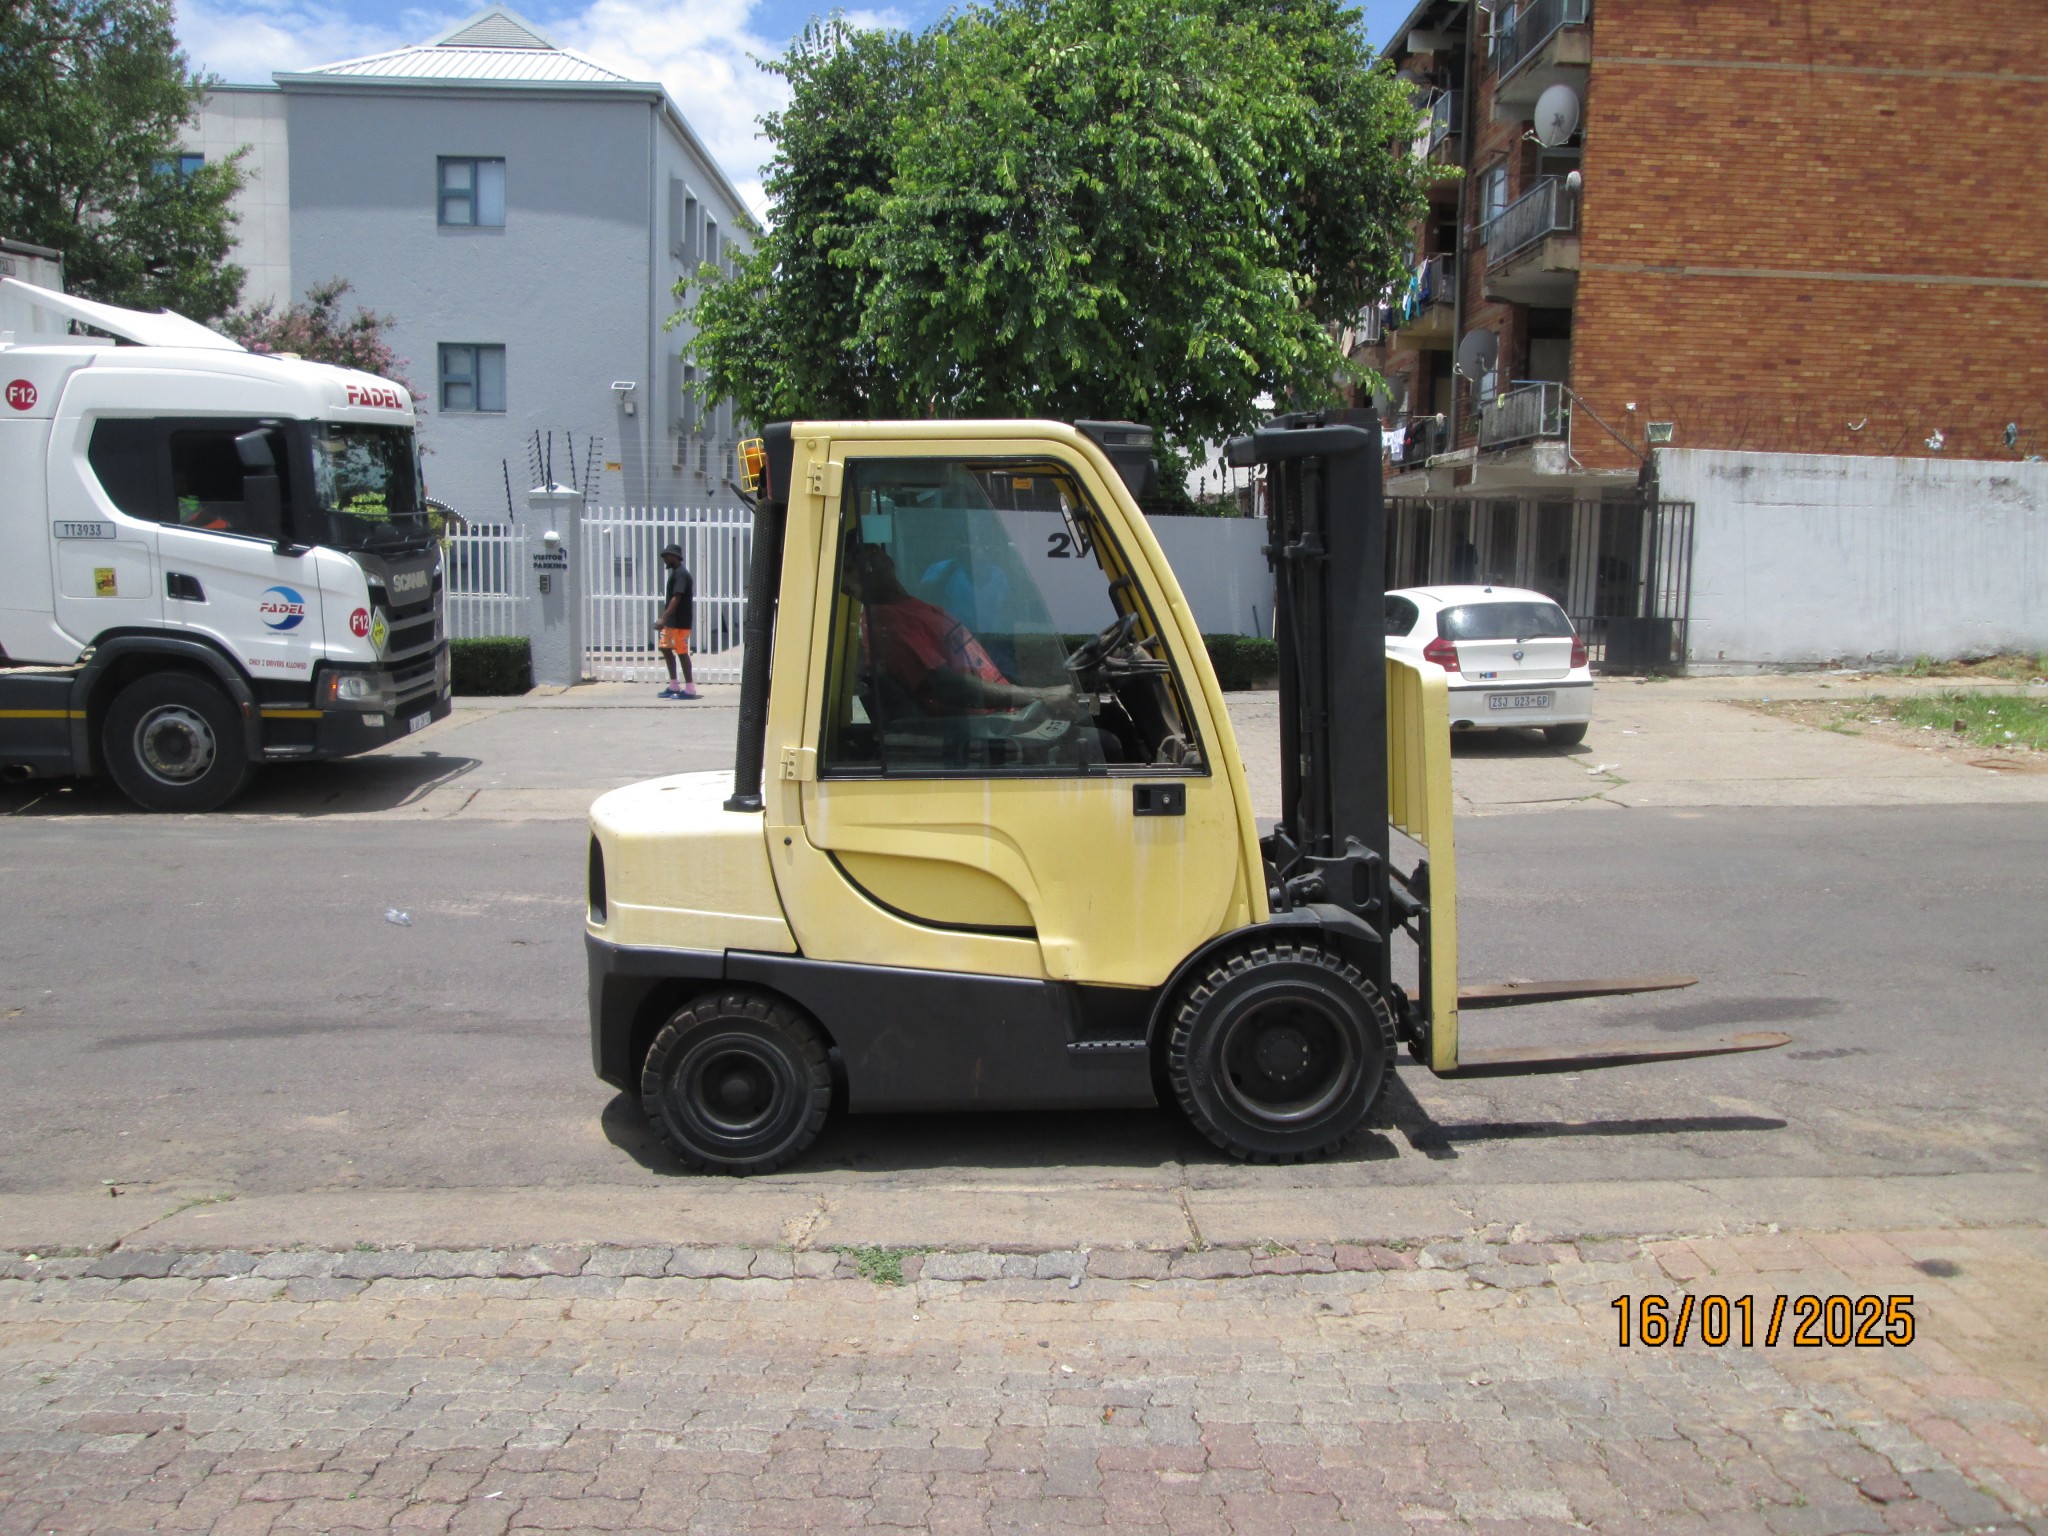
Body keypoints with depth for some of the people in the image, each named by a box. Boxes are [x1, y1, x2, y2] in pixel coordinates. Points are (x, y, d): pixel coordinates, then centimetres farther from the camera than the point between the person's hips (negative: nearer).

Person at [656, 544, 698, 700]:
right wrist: (665, 618, 20)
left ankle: (689, 688, -1)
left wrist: (664, 618, -30)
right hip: (672, 621, 10)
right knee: (666, 648, 12)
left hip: (680, 622, -10)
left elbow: (676, 598, -25)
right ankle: (673, 686, 18)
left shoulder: (681, 574, -15)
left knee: (682, 652, -6)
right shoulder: (675, 573, 16)